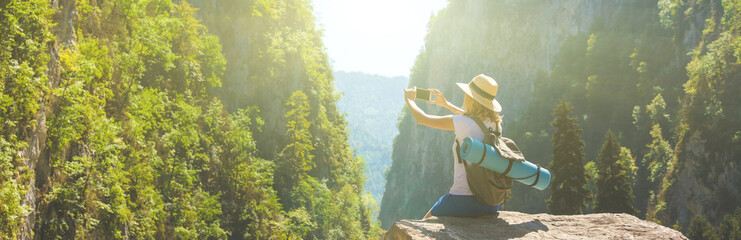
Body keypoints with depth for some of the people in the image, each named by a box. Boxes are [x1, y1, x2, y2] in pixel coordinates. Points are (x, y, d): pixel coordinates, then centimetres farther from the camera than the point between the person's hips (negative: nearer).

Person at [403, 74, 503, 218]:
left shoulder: (462, 123, -15)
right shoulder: (495, 123, 4)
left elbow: (422, 119, -4)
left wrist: (409, 100, 16)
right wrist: (446, 104, 38)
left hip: (464, 202, -6)